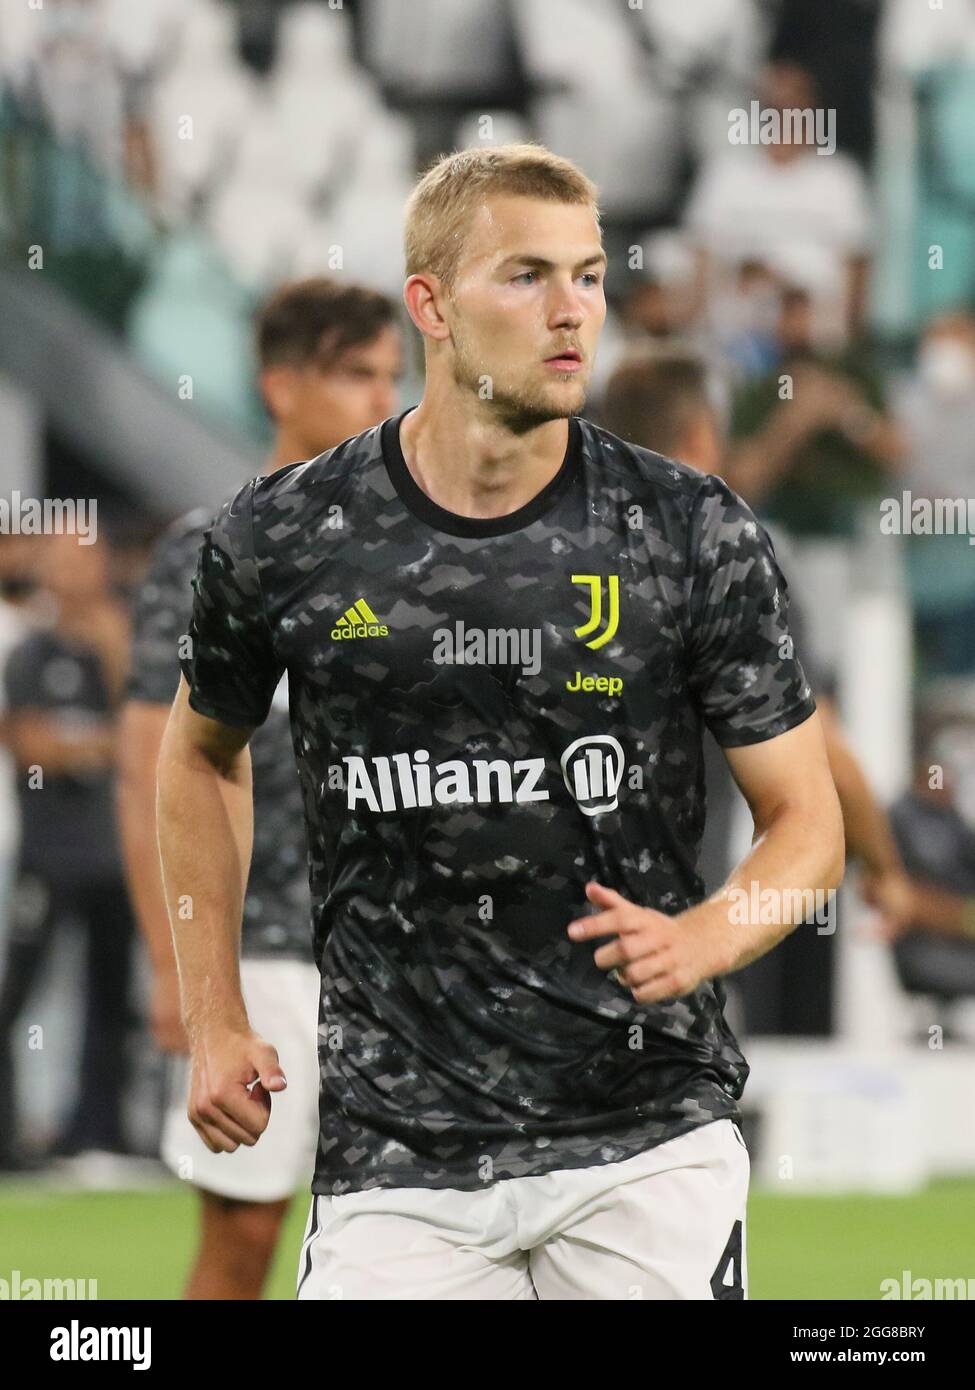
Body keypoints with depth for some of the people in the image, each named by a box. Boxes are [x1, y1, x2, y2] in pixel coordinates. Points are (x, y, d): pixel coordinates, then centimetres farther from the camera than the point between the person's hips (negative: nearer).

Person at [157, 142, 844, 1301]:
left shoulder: (695, 535, -3)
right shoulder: (282, 540, 0)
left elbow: (807, 821, 3)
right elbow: (201, 754, 19)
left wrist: (699, 940, -17)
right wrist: (213, 1023, 14)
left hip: (645, 1133, 0)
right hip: (395, 1157, 0)